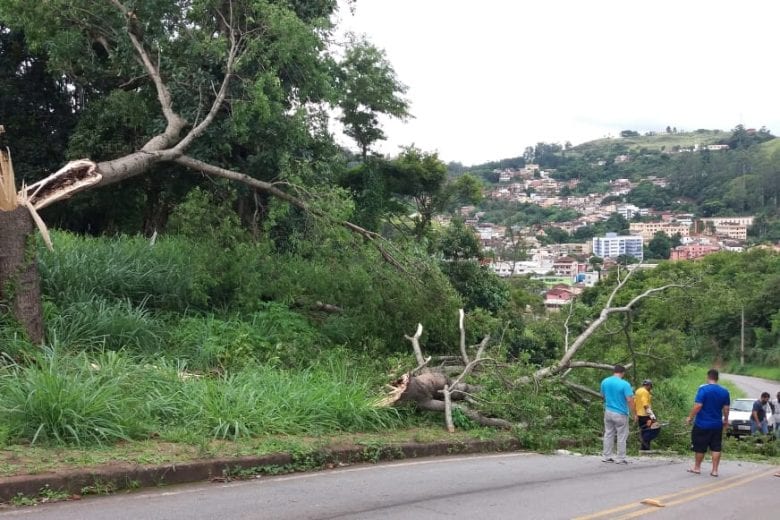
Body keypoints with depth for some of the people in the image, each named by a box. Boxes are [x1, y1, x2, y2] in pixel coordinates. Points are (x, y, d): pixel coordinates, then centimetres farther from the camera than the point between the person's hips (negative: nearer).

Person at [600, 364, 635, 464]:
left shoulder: (605, 381, 0)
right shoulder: (624, 384, -17)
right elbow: (630, 400, -17)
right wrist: (633, 414, -8)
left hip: (608, 412, 5)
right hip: (620, 414, -5)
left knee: (608, 434, 13)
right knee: (622, 436, 5)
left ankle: (607, 456, 15)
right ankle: (621, 458, 9)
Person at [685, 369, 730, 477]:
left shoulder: (703, 389, -15)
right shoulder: (724, 391, 1)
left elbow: (698, 406, -19)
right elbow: (726, 408, 5)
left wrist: (690, 417, -10)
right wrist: (726, 420, 20)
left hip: (702, 424, -4)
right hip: (717, 424, 4)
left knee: (699, 447, 8)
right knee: (716, 448, 8)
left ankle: (697, 467, 20)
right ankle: (714, 470, 7)